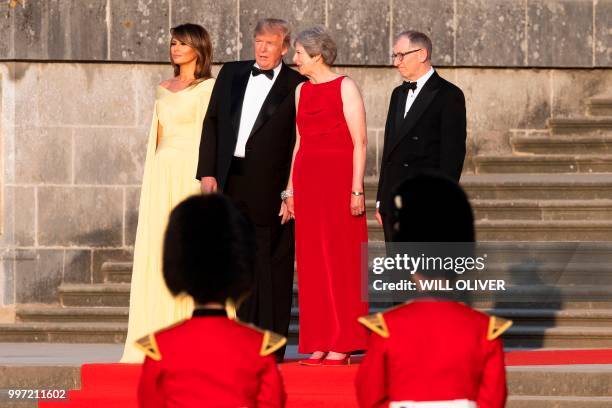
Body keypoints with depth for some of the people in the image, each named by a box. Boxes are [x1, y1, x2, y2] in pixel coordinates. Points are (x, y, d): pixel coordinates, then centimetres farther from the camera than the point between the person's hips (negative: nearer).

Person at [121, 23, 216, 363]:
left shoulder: (208, 88, -2)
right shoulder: (164, 89, 18)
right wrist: (149, 181, 14)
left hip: (190, 174, -7)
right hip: (160, 175, 7)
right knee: (155, 255, 3)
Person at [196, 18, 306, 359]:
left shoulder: (296, 86, 0)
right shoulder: (231, 74, 13)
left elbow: (300, 141, -3)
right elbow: (212, 123, 12)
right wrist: (207, 172, 3)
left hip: (269, 186, -4)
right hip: (230, 183, 4)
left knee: (271, 266, 0)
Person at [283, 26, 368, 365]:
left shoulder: (345, 87, -4)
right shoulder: (302, 91, 15)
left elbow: (359, 142, -8)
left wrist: (357, 188, -14)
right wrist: (291, 189, 13)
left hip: (339, 178, -6)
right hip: (306, 180, 7)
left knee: (341, 260, -4)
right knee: (312, 263, 4)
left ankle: (343, 345, -2)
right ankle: (320, 343, 8)